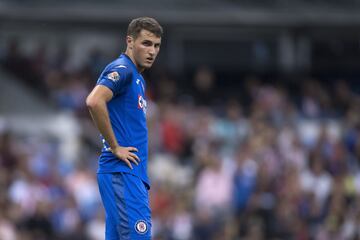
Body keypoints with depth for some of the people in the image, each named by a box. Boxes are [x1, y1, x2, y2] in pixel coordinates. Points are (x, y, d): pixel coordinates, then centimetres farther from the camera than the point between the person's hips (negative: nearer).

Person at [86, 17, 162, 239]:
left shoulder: (138, 78, 22)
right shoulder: (121, 70, -8)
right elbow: (94, 102, -26)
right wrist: (115, 147, -19)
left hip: (134, 175, 10)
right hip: (121, 172, -10)